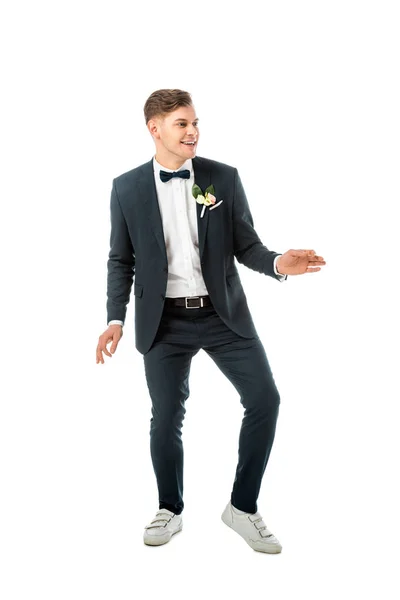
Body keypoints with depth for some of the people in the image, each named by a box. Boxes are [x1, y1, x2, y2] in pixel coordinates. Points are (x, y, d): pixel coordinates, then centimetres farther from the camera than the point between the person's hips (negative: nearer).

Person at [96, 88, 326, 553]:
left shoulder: (224, 178, 0)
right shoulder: (127, 188, 0)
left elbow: (245, 245, 2)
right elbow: (121, 261, 6)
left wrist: (277, 263, -18)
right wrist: (115, 319, -4)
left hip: (223, 314, 1)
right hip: (164, 322, -1)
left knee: (265, 400, -5)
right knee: (166, 417, 6)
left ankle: (243, 508, 14)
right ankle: (170, 510, 30)